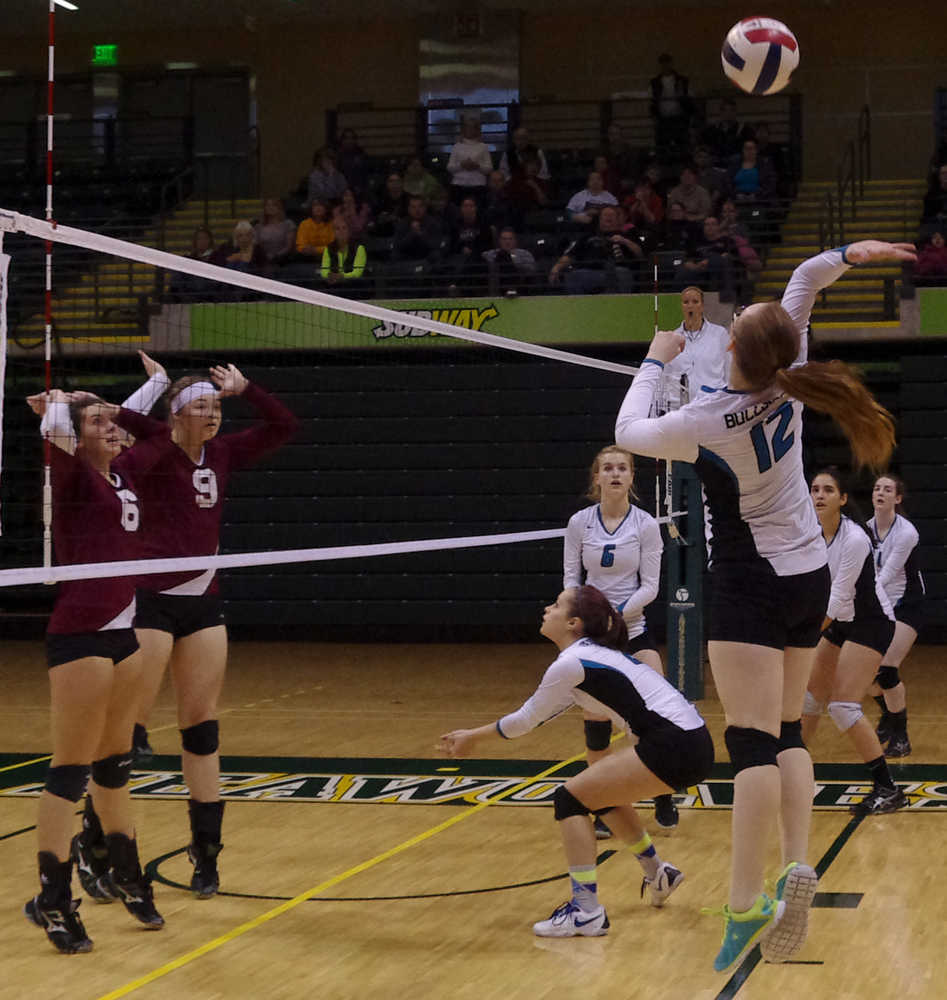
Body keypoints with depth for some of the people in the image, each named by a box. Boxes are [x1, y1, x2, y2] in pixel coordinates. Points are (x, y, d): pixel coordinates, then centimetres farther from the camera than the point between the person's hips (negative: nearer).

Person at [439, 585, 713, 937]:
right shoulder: (592, 653, 19)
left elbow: (525, 720, 2)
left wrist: (474, 737, 16)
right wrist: (475, 735, 30)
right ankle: (657, 874, 39)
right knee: (601, 789, 27)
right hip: (691, 740, 10)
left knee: (571, 798, -5)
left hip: (673, 748, -10)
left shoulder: (570, 663, -8)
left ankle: (586, 912, -9)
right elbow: (537, 715, 28)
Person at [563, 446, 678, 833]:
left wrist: (618, 613, -18)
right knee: (595, 721, -2)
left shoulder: (646, 524, -4)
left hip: (633, 626, 0)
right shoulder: (579, 523, -1)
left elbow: (650, 586, -5)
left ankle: (663, 800, 5)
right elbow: (570, 578, 3)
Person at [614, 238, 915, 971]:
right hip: (810, 579, 7)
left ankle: (746, 904, -16)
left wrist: (657, 362, 9)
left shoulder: (707, 422, -21)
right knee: (786, 732, 10)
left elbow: (629, 432, -2)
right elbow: (805, 280, 7)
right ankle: (797, 869, -4)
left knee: (753, 739, -12)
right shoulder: (790, 384, -6)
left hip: (750, 588, -7)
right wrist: (849, 255, -8)